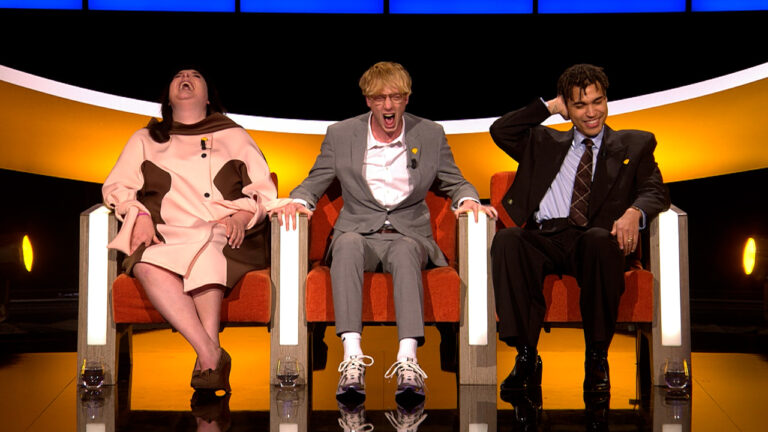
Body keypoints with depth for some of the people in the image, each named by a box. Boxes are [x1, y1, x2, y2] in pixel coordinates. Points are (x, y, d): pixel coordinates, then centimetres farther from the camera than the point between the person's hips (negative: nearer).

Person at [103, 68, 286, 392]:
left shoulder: (234, 136, 25)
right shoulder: (145, 140, 28)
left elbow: (264, 191, 15)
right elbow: (117, 187, 16)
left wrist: (242, 216, -7)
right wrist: (140, 215, -5)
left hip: (225, 239, -1)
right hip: (165, 238, 1)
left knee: (204, 251, -38)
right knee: (148, 266, -35)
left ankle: (206, 360, -43)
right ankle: (212, 355, -40)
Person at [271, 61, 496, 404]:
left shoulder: (431, 135, 10)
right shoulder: (341, 135, 9)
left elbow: (454, 182, 15)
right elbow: (315, 181, 13)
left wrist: (468, 200, -8)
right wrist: (298, 201, -10)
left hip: (409, 234, 0)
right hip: (359, 231, 0)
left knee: (405, 250, -38)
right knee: (347, 243, -37)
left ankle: (408, 361, -51)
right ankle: (352, 358, -49)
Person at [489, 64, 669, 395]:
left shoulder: (635, 144, 22)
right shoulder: (544, 142, 28)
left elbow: (655, 192, 8)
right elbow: (500, 131, 17)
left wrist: (634, 211, -16)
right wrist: (550, 107, 17)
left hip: (594, 240, -1)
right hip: (543, 239, 2)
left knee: (601, 241, -38)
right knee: (506, 240, -32)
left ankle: (597, 359, -25)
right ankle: (526, 356, -28)